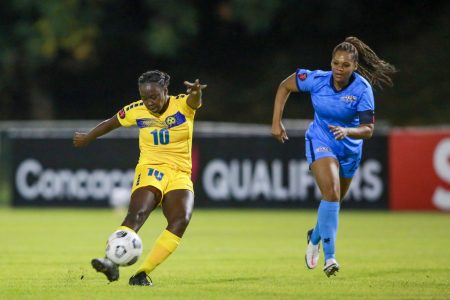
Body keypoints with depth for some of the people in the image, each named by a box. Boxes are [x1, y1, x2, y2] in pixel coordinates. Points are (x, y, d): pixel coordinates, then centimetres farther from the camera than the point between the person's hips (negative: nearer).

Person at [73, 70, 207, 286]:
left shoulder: (183, 105, -5)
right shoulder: (136, 111, 2)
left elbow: (195, 99, -30)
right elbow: (110, 124, 20)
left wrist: (195, 92, -55)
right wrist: (87, 138, 35)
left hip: (180, 175, 0)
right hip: (149, 170, 0)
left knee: (181, 219, -26)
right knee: (137, 213, -28)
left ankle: (142, 273, -26)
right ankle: (112, 262, -45)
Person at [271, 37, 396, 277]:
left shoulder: (362, 89, -21)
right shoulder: (317, 79, -19)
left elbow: (368, 130, -23)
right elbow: (285, 86, -2)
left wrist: (346, 131, -44)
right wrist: (276, 122, -4)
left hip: (349, 148, 2)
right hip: (320, 141, -2)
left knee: (334, 200, 19)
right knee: (331, 193, -25)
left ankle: (315, 237, 51)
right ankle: (329, 257, -24)